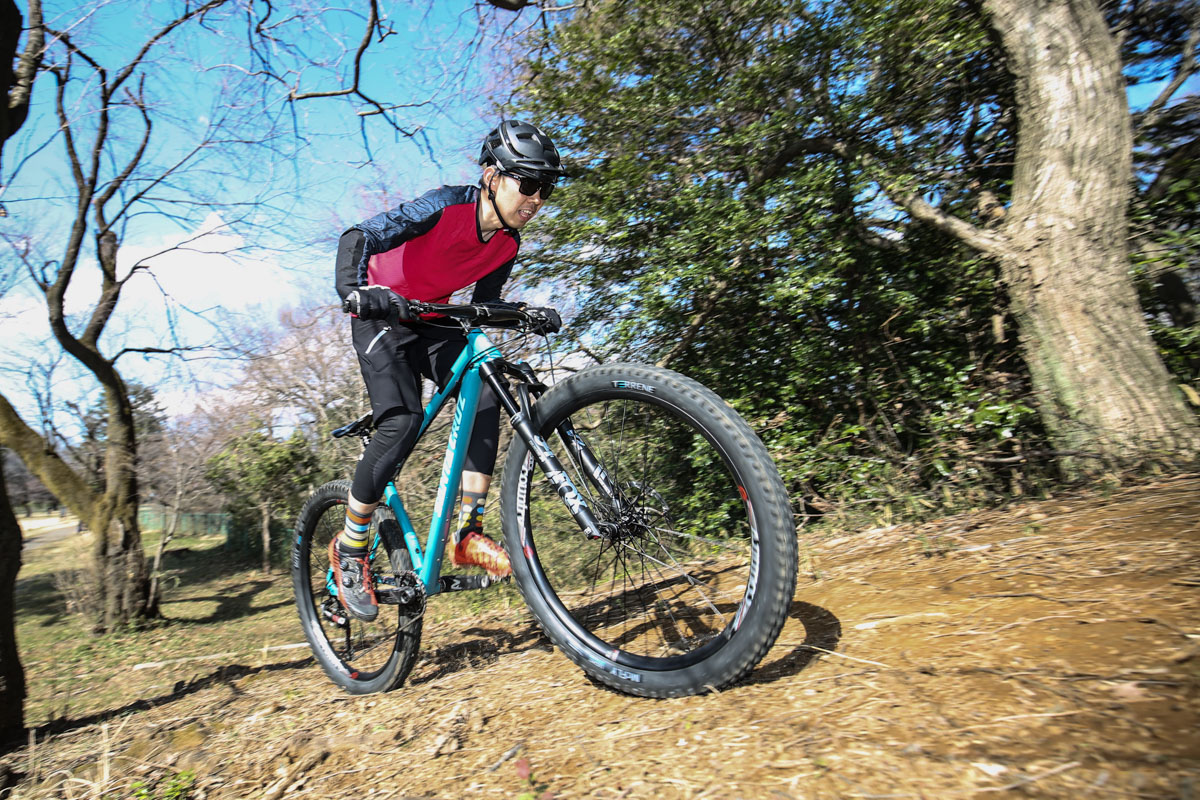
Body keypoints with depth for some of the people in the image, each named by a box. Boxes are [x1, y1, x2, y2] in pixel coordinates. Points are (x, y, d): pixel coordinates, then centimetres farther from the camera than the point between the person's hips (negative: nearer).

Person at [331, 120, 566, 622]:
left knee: (486, 395, -20)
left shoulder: (507, 242, -5)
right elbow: (357, 238, -29)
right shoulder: (448, 206, -25)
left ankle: (468, 533, -14)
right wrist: (353, 291, -47)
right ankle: (349, 549, -4)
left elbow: (483, 304, 3)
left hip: (431, 321, 6)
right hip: (381, 317, -5)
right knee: (403, 423, -24)